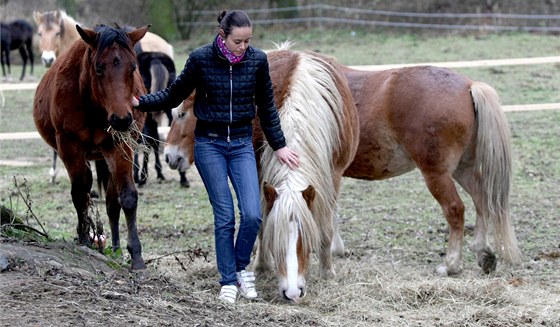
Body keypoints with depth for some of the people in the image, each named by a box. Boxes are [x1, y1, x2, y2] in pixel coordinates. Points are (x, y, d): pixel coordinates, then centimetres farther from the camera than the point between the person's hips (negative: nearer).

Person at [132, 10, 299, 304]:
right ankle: (228, 281, 11)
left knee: (252, 215, -9)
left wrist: (279, 146, 10)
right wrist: (140, 102, -12)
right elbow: (174, 95, 1)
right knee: (225, 216, -3)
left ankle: (242, 267, 16)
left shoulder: (257, 60, -5)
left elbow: (266, 107, 7)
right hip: (209, 144, -2)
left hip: (242, 144, 2)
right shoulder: (201, 59, -10)